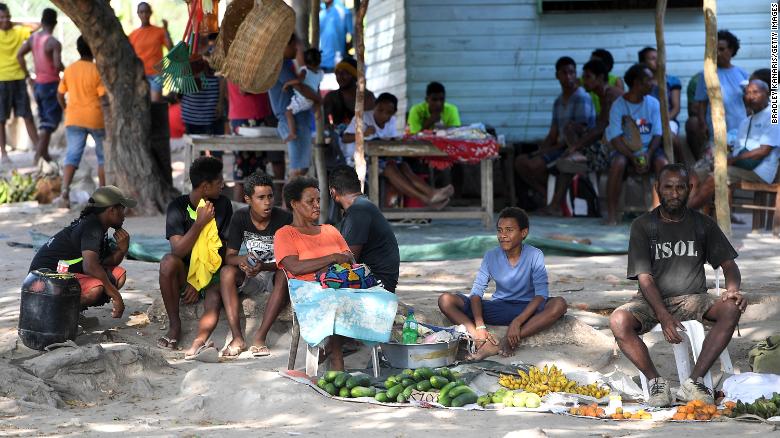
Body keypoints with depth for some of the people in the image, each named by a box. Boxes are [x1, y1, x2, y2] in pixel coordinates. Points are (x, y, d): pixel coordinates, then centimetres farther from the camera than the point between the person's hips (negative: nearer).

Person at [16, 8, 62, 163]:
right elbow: (58, 65, -28)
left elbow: (19, 55, 5)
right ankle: (38, 154, -9)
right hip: (51, 84, -7)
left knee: (44, 119, 18)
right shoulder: (54, 43, -20)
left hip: (38, 84, 7)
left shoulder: (33, 38, 2)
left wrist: (27, 75, 13)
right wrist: (63, 69, -5)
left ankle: (44, 153, 21)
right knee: (51, 120, -1)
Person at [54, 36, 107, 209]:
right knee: (103, 155, 14)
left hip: (73, 119, 3)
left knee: (72, 156, -1)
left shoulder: (69, 70, 3)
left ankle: (65, 191, -20)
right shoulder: (97, 71, -9)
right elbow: (104, 97, -13)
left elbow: (60, 94, 8)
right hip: (96, 119, -3)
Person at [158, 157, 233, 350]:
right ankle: (174, 326, -20)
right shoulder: (178, 207, -8)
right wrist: (200, 223, -28)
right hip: (185, 273, 0)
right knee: (168, 262, -31)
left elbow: (222, 249, -3)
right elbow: (178, 250, -20)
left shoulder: (223, 205, -3)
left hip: (212, 274, 0)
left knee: (214, 298, -31)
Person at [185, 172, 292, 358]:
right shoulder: (240, 218, -8)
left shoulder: (284, 219, -16)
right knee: (227, 272, -27)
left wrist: (262, 266, -34)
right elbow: (229, 257, -9)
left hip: (274, 271, -3)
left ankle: (260, 337, -37)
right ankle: (237, 337, -32)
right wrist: (243, 260, -33)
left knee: (285, 275, -36)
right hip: (251, 273, 3)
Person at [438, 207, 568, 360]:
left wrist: (517, 322, -33)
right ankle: (480, 340, -39)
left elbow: (541, 294, -20)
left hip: (527, 309, -2)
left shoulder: (535, 256, -10)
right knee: (445, 300, -15)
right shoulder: (491, 256, -3)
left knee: (559, 304, -34)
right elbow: (476, 292, -8)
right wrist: (480, 327, -25)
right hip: (498, 308, 2)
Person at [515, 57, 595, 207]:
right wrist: (539, 150, -4)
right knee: (521, 161, -2)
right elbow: (552, 135, 15)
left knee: (535, 165, -25)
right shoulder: (558, 101, 16)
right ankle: (545, 194, -11)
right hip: (561, 148, 9)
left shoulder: (582, 99, -10)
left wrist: (551, 149, -15)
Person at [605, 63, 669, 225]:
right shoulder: (618, 105, -5)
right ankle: (611, 214, -29)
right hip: (625, 149, -2)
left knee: (662, 163, -30)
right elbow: (615, 137, -10)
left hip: (648, 149, 2)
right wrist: (632, 157, -23)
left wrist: (648, 154, -18)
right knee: (618, 164, -35)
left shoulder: (653, 104, 4)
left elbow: (657, 134, 1)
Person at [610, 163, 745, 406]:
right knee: (618, 321, -33)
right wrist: (664, 317, -24)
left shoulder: (703, 224, 6)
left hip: (692, 298, 2)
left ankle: (694, 382, -27)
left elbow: (728, 264, 7)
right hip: (651, 300, -2)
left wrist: (733, 289, -18)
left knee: (731, 309, -30)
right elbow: (645, 277, -9)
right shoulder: (643, 225, -2)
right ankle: (655, 382, -17)